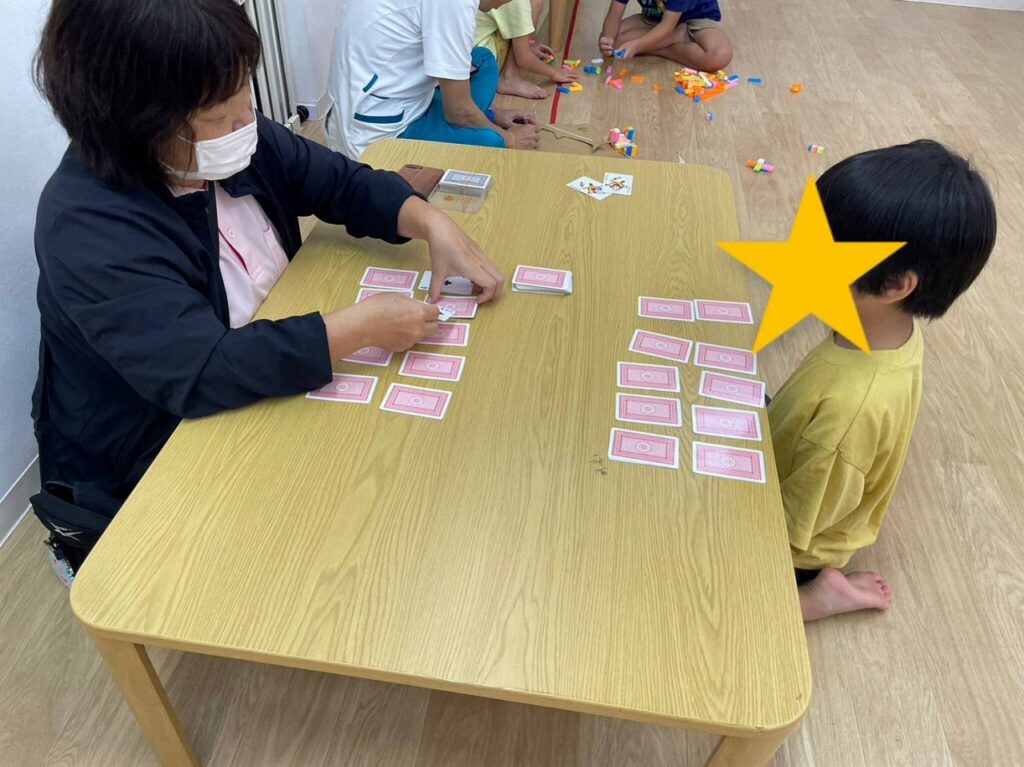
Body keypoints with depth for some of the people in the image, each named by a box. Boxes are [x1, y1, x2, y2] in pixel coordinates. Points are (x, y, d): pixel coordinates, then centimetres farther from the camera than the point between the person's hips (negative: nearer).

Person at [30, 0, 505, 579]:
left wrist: (433, 223, -16)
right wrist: (363, 326, -34)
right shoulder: (87, 227, -29)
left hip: (271, 377, 7)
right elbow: (205, 374, -37)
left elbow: (346, 183, 2)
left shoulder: (237, 141, -8)